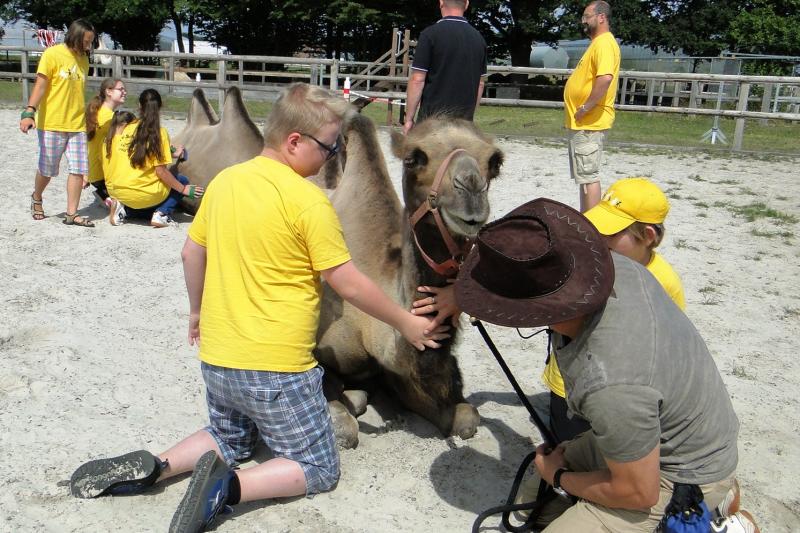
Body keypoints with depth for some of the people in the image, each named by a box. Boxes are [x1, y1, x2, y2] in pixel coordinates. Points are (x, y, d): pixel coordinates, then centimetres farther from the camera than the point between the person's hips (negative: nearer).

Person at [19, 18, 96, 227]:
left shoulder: (83, 59, 10)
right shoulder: (53, 54, -7)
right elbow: (40, 85, -12)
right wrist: (29, 112, -22)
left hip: (77, 125, 5)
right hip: (51, 124, -5)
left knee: (78, 169, -2)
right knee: (47, 169, 7)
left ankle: (71, 214, 6)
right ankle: (36, 199, 36)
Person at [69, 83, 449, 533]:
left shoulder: (225, 180, 3)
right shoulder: (309, 200, -16)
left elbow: (192, 253, 13)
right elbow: (349, 284, -13)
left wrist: (198, 311, 28)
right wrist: (406, 324, 0)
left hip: (217, 360, 7)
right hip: (277, 368, -7)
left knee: (230, 440, 31)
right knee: (320, 469, 10)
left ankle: (152, 467, 6)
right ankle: (230, 486, -14)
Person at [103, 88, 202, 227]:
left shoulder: (125, 129, 7)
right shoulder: (159, 133, -8)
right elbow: (161, 172, -11)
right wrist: (184, 189, -2)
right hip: (142, 195, -6)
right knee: (182, 181, 16)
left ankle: (124, 209, 6)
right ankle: (162, 213, -6)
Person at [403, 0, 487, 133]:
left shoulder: (430, 34, -8)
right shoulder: (478, 38, 8)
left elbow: (417, 80, -10)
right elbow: (480, 83, 13)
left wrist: (409, 118, -4)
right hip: (465, 120, 5)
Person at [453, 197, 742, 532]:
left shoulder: (610, 385, -42)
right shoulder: (613, 266, -20)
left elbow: (640, 491, -25)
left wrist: (559, 478, -8)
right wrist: (453, 298, 10)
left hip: (681, 475, -7)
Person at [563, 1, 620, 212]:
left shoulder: (604, 43, -15)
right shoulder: (597, 43, 18)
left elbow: (605, 78, -31)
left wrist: (585, 108, -22)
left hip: (589, 124, -10)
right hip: (581, 123, 10)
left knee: (588, 176, -7)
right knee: (584, 175, 15)